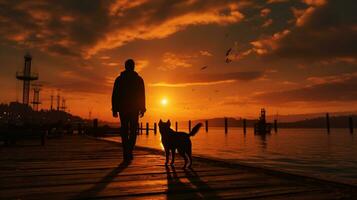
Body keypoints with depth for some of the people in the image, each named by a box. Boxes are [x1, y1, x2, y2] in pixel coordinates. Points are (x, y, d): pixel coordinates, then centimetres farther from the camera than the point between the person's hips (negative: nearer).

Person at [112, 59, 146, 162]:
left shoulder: (119, 79, 5)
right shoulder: (139, 79, 2)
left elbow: (114, 95, 2)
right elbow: (142, 95, -1)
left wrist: (114, 109, 6)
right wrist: (142, 109, 3)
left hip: (123, 108, 1)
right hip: (134, 109, -1)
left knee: (124, 131, 8)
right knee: (133, 131, 8)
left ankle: (126, 154, 6)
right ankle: (129, 151, -10)